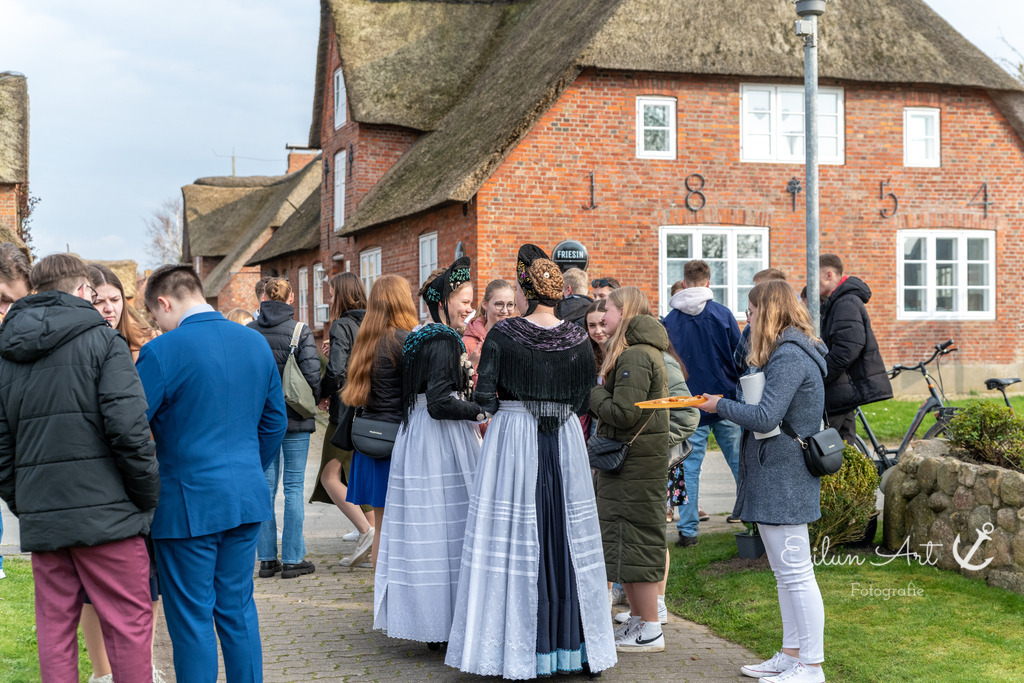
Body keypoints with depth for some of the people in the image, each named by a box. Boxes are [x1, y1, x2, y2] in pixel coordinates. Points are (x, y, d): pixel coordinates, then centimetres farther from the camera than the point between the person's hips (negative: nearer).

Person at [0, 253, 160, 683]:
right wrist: (149, 497, -3)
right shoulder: (102, 341, -4)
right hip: (105, 513, -5)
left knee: (54, 628, 10)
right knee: (129, 623, 1)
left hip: (40, 520, 5)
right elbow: (128, 428, -13)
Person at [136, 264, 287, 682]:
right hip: (248, 498, 6)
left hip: (187, 504, -6)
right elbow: (275, 421, 13)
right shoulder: (257, 343, 5)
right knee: (238, 609, 15)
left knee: (192, 620, 4)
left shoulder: (161, 352, -13)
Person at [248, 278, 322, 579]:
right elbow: (312, 375, -13)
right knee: (294, 486, 2)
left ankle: (267, 558, 11)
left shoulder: (248, 332, 1)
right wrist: (312, 403, 5)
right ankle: (292, 559, 4)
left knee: (266, 485, 9)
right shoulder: (300, 331, -8)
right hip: (294, 418, -3)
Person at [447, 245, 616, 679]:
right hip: (565, 441, 3)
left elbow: (484, 395, -10)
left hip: (513, 435, -3)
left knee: (515, 539, 2)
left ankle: (519, 647, 6)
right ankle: (576, 642, 18)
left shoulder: (502, 335, -9)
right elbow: (583, 400, 4)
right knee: (568, 535, 11)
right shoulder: (577, 339, 0)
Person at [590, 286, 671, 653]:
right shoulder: (639, 351, 16)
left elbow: (624, 413, -23)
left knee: (634, 540, -4)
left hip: (634, 459, -10)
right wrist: (599, 390, 6)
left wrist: (593, 390, -10)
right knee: (628, 540, 15)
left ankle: (651, 632, 3)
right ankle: (638, 619, 22)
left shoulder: (634, 356, -17)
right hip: (627, 455, 10)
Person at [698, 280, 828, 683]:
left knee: (795, 574, -4)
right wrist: (729, 405, 6)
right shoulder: (793, 352, 15)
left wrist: (720, 406, -9)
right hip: (777, 479, 11)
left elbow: (765, 418, -23)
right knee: (784, 573, 17)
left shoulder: (788, 357, -18)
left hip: (783, 480, -11)